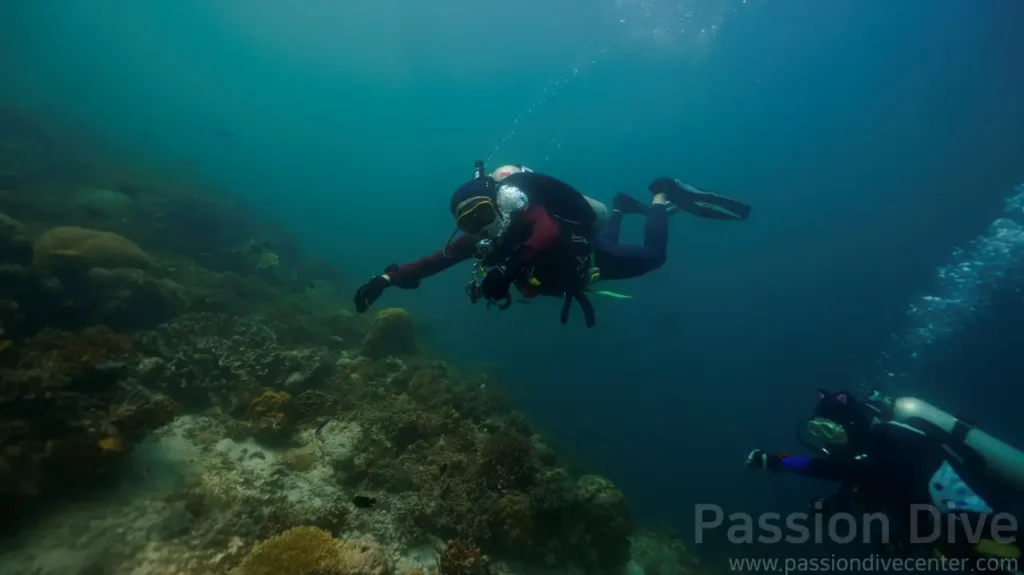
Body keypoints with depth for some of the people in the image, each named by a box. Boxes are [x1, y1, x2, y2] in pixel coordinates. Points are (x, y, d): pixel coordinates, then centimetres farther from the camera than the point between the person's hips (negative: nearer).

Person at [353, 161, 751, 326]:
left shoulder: (524, 213, -40)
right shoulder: (475, 240, -21)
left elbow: (549, 233, -61)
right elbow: (433, 262, -25)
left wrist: (507, 269, -70)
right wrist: (386, 279, -35)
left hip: (588, 252, -6)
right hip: (565, 273, 6)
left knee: (652, 256, 8)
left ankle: (663, 196, 28)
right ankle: (621, 207, 51)